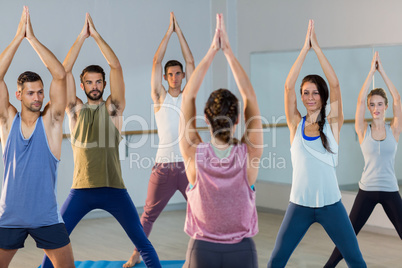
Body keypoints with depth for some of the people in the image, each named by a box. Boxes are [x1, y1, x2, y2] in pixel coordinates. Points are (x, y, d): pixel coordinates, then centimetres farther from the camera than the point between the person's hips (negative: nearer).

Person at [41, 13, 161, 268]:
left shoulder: (113, 108, 7)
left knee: (142, 241, 0)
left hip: (114, 189, -1)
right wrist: (82, 37, -2)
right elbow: (64, 70, 2)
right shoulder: (76, 109, 10)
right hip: (81, 190, 1)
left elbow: (116, 67, -2)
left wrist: (97, 35, -4)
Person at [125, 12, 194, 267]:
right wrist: (169, 32, 0)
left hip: (187, 164, 0)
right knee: (149, 214, 8)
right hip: (163, 166, 0)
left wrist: (180, 31, 2)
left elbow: (191, 62, 2)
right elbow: (156, 62, -1)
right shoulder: (159, 96, 4)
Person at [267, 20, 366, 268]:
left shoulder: (332, 124, 0)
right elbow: (288, 86, -7)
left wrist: (317, 47, -12)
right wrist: (305, 48, -10)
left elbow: (335, 85, -10)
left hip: (331, 205, -1)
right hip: (299, 204, 1)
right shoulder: (296, 124, 2)